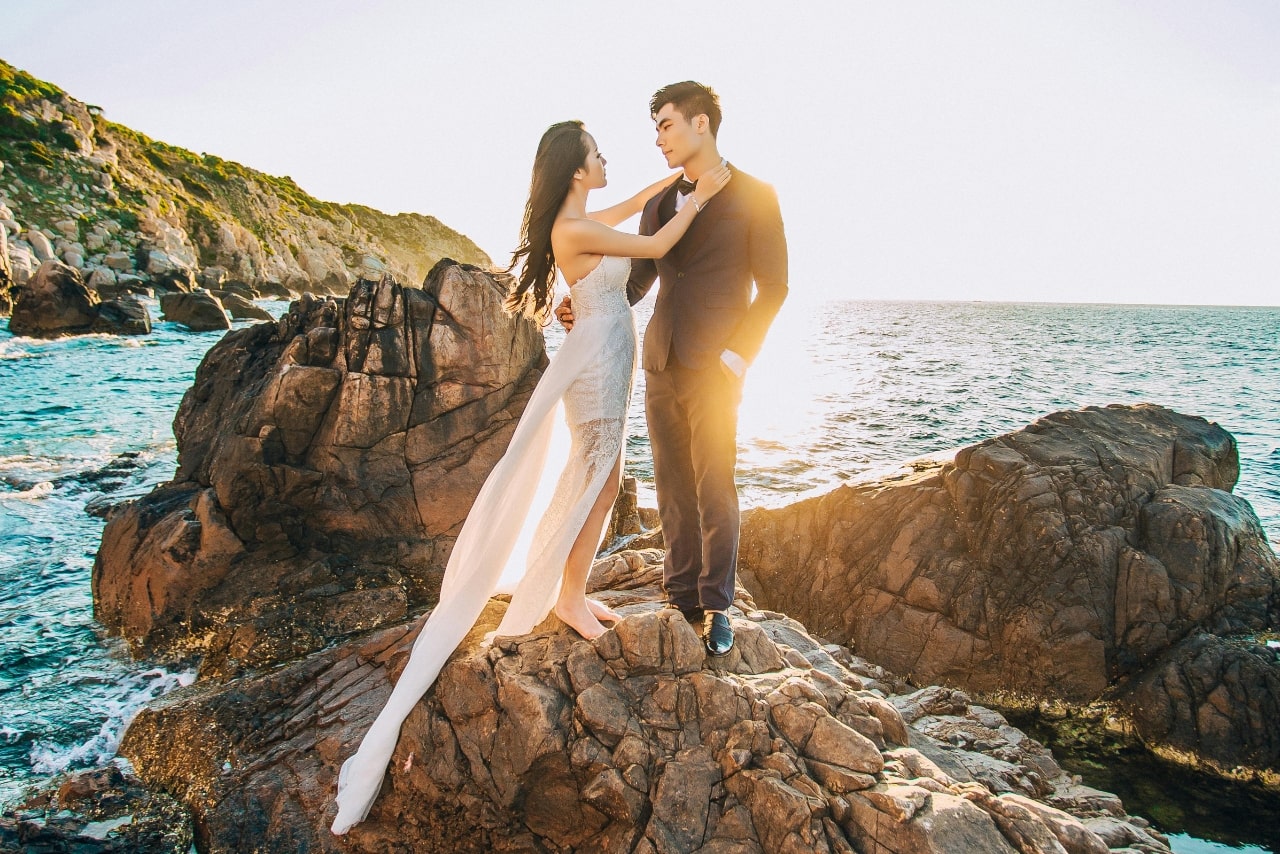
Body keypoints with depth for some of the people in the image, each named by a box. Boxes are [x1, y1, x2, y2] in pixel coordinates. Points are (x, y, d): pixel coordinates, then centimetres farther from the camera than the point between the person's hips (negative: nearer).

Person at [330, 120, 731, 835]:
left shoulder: (581, 219, 10)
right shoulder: (573, 228, -19)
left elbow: (632, 208, 30)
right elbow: (656, 246, -14)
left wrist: (677, 177, 28)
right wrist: (700, 196, -2)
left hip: (609, 364, 10)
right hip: (596, 364, -10)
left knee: (605, 480, 16)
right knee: (594, 483, 1)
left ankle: (573, 591, 28)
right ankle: (568, 599, 16)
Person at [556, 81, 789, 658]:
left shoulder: (753, 196, -1)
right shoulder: (658, 203, 15)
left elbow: (772, 287, -3)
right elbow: (637, 280, 15)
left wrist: (738, 356, -10)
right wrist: (586, 306, -2)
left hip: (712, 368, -5)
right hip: (661, 365, 5)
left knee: (714, 490, 0)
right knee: (671, 488, 9)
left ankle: (716, 607, 13)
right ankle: (681, 598, 21)